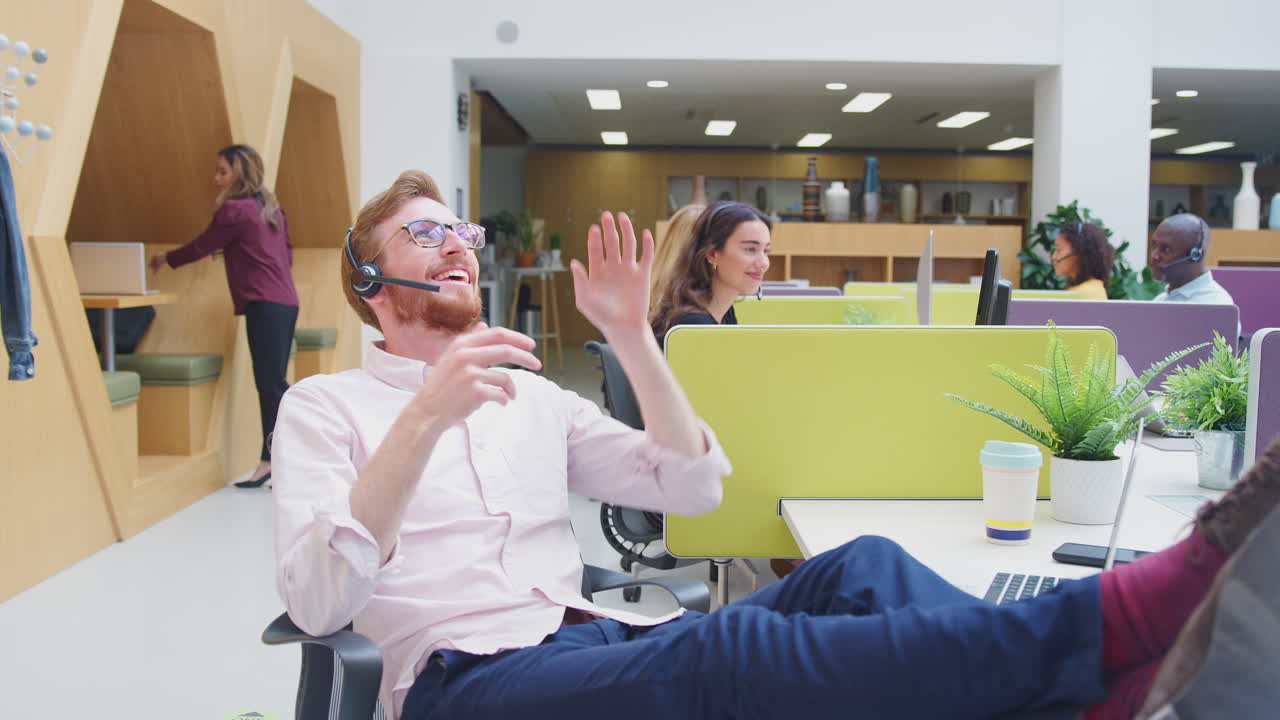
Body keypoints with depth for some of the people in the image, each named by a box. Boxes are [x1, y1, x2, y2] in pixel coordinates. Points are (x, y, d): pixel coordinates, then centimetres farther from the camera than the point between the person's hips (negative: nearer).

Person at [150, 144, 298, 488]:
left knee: (272, 385, -8)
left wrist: (166, 259, 17)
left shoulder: (233, 210, -7)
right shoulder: (271, 207, 16)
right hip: (285, 302, 9)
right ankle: (269, 462, 10)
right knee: (272, 385, 8)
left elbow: (202, 247, 1)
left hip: (264, 305, -9)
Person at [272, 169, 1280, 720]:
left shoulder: (531, 397, 21)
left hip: (595, 637, 5)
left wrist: (632, 337, 4)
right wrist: (424, 419, -20)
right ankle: (1119, 617, -47)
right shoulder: (326, 407, 9)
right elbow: (315, 598, -9)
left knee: (858, 570, -21)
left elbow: (692, 486, 14)